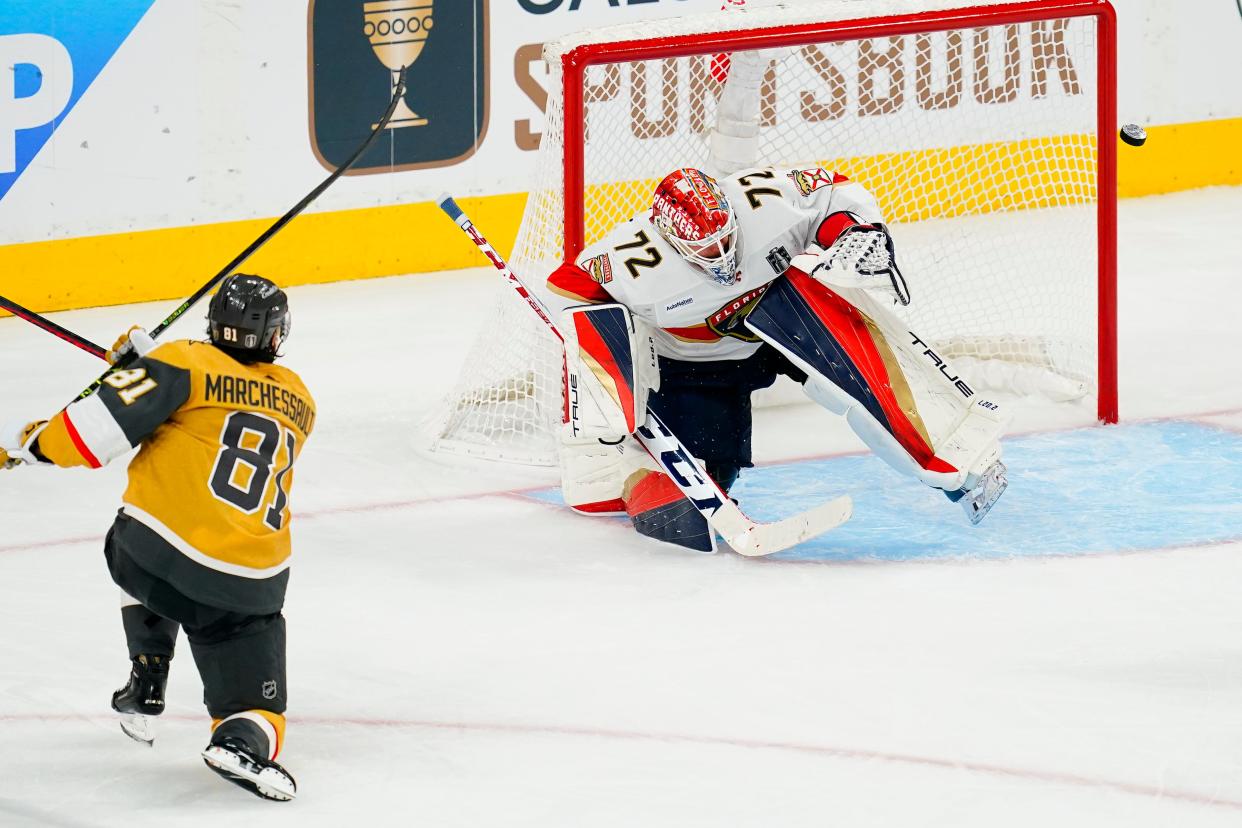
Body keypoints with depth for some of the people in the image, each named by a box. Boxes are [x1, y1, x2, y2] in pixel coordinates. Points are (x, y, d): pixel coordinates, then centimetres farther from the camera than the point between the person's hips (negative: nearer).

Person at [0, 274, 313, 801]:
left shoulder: (186, 365, 0)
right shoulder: (298, 403, 16)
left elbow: (104, 423, -10)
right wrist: (151, 358, 29)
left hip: (154, 554, -1)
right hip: (249, 589, 1)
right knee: (252, 704, 10)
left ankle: (145, 685, 29)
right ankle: (242, 742, -24)